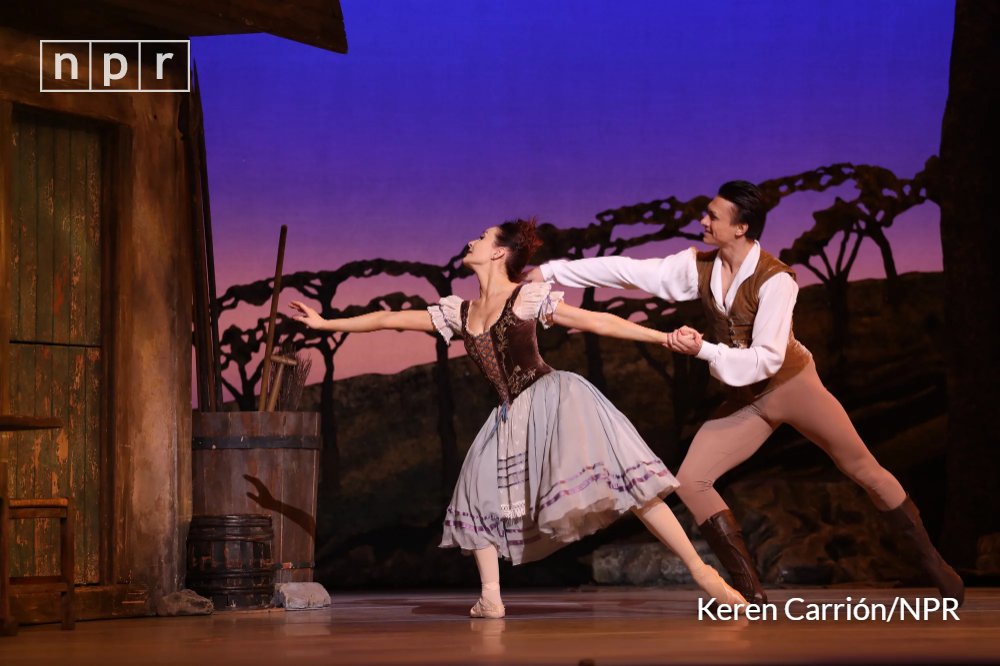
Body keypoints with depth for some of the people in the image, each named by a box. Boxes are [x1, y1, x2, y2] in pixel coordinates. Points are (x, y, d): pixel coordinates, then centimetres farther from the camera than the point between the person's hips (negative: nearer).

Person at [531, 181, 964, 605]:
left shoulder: (774, 280, -23)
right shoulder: (699, 267, -7)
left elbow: (765, 359, -26)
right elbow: (628, 272, -8)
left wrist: (703, 350, -36)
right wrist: (551, 271, -11)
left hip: (792, 384, -5)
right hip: (744, 400, 5)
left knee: (864, 470, 2)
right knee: (691, 481, -9)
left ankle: (930, 561, 20)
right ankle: (751, 594, -6)